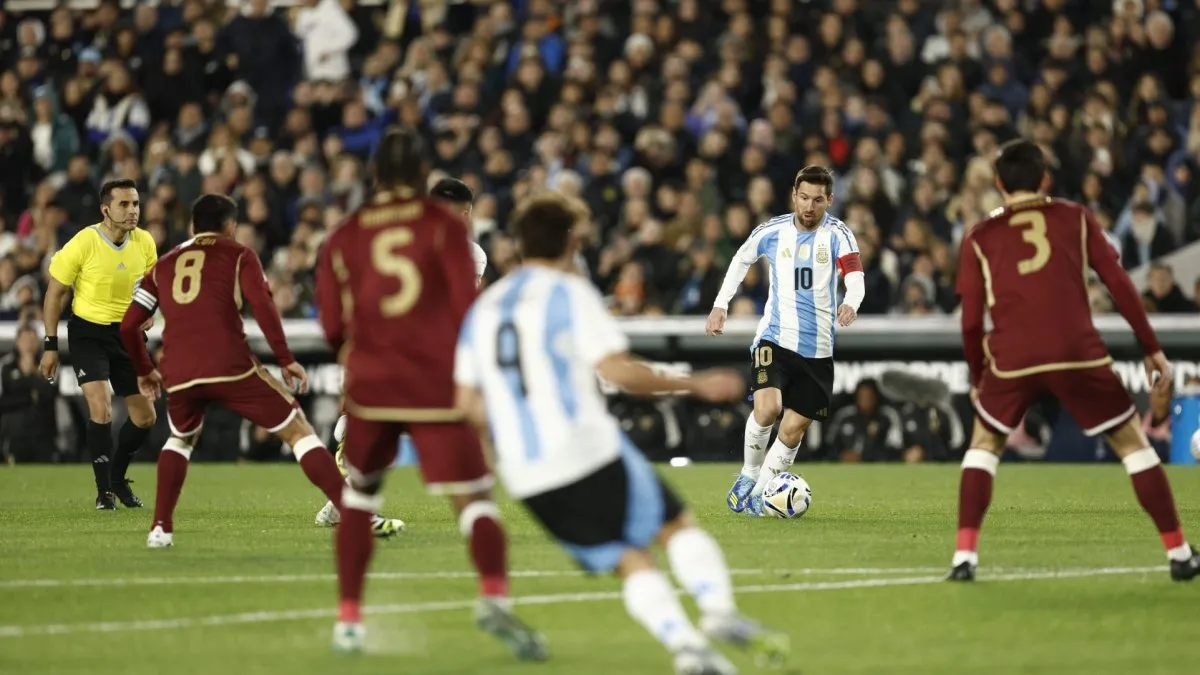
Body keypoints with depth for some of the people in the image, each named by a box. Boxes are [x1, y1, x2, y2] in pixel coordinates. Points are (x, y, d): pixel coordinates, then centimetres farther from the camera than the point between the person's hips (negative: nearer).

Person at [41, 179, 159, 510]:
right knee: (101, 410, -20)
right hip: (88, 332, -5)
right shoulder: (83, 243, -18)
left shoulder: (144, 243, -5)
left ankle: (118, 478, 33)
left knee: (145, 417, 8)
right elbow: (55, 293, -8)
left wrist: (146, 311, -7)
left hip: (127, 333, 5)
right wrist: (50, 345, -8)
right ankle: (104, 489, -6)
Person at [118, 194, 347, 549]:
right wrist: (286, 359, -1)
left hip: (178, 375, 3)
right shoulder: (238, 255, 12)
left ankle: (160, 528, 23)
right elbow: (263, 306, -4)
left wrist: (144, 371, 35)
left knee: (180, 439, 33)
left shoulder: (164, 265, 23)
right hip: (231, 368, -3)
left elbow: (128, 324, 21)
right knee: (297, 430, 5)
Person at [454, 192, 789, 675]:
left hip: (524, 479, 5)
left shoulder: (482, 308, 15)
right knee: (677, 526, 8)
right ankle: (718, 609, -15)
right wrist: (696, 385, -6)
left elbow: (468, 404, 13)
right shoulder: (570, 294, -3)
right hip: (590, 452, -5)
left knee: (630, 561, 6)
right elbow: (618, 371, -15)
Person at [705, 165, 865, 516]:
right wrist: (720, 305, 11)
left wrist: (851, 303, -43)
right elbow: (741, 260, 18)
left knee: (794, 427, 3)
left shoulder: (838, 234, -7)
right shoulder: (772, 231, -1)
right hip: (775, 337, -1)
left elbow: (855, 277, -21)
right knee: (767, 408, -23)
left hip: (817, 348, 1)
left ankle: (757, 494, 20)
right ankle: (748, 476, 0)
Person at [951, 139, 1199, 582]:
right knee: (1132, 442, 13)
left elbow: (971, 321, 8)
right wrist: (1152, 350, 10)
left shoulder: (979, 239, 12)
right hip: (1078, 355, -1)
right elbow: (1119, 284, 6)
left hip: (1012, 362, 1)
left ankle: (964, 556, 9)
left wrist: (977, 377, 21)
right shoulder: (1076, 219, 11)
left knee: (984, 444, 22)